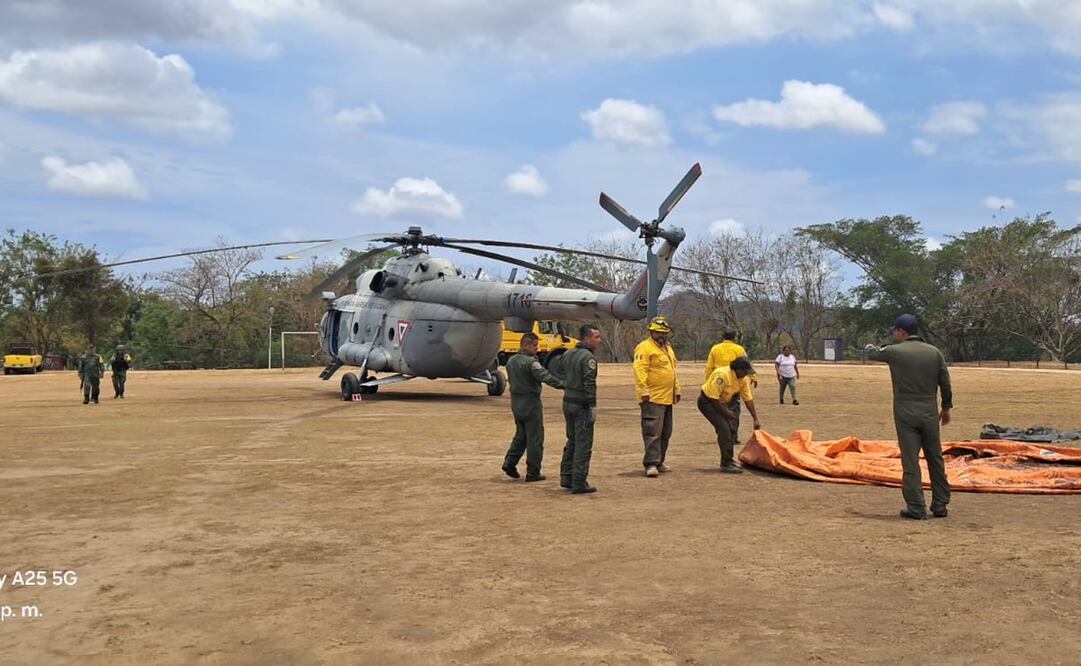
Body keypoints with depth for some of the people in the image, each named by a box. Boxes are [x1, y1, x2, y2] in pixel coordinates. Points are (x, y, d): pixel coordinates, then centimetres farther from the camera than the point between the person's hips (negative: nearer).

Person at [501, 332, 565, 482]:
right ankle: (533, 473, 3)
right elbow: (545, 376, -29)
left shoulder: (511, 361, 9)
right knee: (535, 438, 0)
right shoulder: (530, 362, -18)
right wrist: (562, 384, -34)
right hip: (531, 402, -8)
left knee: (520, 435, 21)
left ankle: (509, 462, 10)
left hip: (515, 402, 8)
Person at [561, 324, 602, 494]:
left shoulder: (567, 354, 11)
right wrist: (593, 407, -17)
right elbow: (589, 384, -20)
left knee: (571, 442, 19)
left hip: (568, 402, 9)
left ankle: (566, 477, 24)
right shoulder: (588, 357, -16)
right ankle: (579, 483, 0)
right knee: (583, 445, -2)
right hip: (582, 405, -9)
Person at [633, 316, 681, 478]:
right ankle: (651, 464, -9)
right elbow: (640, 370, -18)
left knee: (665, 433, 13)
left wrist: (676, 389, 23)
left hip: (667, 398, 9)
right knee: (653, 432, -11)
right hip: (653, 398, -9)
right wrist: (644, 391, -24)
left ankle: (659, 462, 22)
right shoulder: (645, 347, -10)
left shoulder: (668, 348, 20)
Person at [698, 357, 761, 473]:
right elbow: (713, 397, -30)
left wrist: (756, 419, -1)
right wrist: (726, 412, -20)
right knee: (724, 428, -18)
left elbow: (748, 399, 1)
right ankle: (726, 464, -12)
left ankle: (729, 460, 21)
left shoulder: (743, 379, -5)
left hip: (722, 402, 9)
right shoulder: (723, 375, -31)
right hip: (707, 401, -9)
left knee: (732, 428, 7)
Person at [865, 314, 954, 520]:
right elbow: (946, 384, 6)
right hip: (930, 414, 4)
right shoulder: (934, 352, 3)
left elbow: (872, 354, 13)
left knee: (910, 462, 0)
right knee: (936, 460, 13)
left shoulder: (895, 352, -6)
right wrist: (946, 408, 18)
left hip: (906, 415, -3)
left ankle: (916, 508, 1)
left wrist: (870, 347, 37)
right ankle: (940, 505, 19)